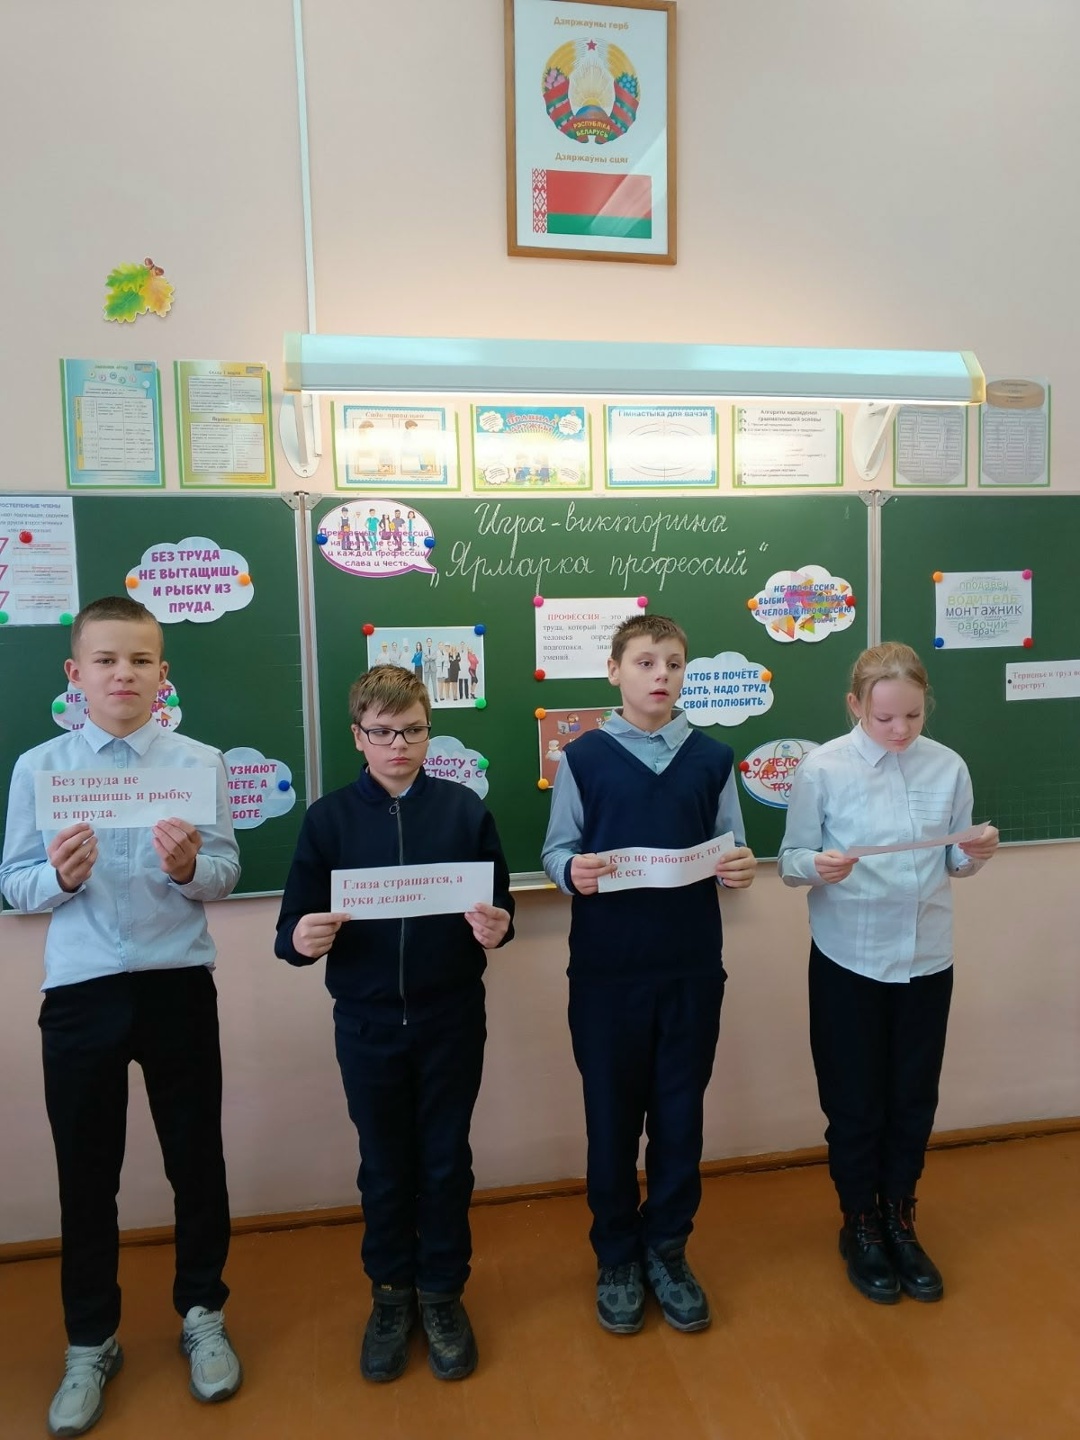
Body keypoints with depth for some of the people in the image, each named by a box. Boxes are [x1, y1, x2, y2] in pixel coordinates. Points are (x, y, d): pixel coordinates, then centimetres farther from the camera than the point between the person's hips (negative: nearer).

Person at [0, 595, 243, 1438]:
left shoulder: (201, 763, -4)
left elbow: (227, 875, -4)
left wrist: (188, 868, -25)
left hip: (178, 986, 0)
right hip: (81, 992, 1)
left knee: (196, 1159, 13)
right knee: (86, 1174, 14)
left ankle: (203, 1316, 37)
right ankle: (90, 1344, 36)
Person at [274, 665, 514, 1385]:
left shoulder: (465, 809, -4)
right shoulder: (329, 818, -4)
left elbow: (501, 907, -1)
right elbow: (293, 928, -5)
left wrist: (496, 927, -23)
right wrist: (300, 939, -27)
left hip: (451, 1019, 0)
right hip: (368, 1024, 1)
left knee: (446, 1160, 13)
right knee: (385, 1164, 16)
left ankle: (443, 1291, 36)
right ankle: (390, 1291, 38)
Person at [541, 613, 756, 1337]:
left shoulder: (712, 758, 4)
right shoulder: (584, 758, -2)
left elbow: (731, 856, 7)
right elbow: (555, 851, -2)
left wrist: (741, 869, -15)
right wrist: (573, 870, -23)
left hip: (692, 966, 2)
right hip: (607, 969, -2)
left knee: (680, 1114, 12)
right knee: (611, 1115, 11)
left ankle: (667, 1249, 34)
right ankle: (616, 1257, 31)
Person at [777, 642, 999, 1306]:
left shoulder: (949, 766, -3)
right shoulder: (822, 769, -13)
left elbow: (954, 862, 7)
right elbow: (790, 862, -9)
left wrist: (978, 854, -15)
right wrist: (819, 868, -30)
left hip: (927, 959, 3)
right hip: (849, 962, -3)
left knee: (915, 1099, 16)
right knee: (854, 1102, 11)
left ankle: (900, 1220, 39)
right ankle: (861, 1226, 35)